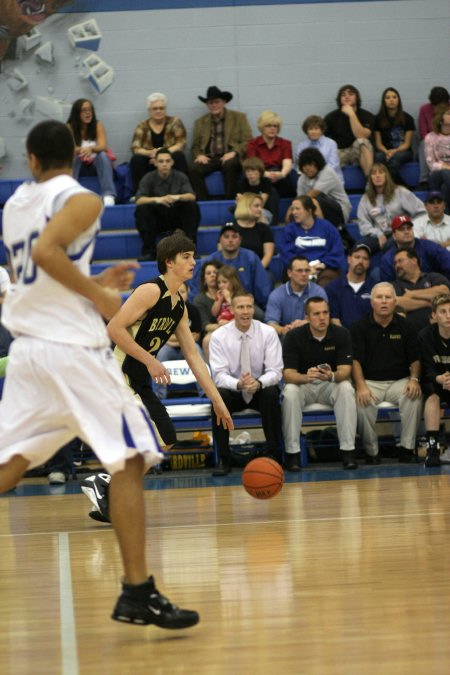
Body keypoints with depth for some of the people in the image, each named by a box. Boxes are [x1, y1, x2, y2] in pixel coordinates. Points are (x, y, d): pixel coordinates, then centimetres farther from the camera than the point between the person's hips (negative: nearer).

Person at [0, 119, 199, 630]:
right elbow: (46, 251, -23)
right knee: (128, 461, -4)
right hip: (72, 346, -7)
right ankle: (137, 593, -8)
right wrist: (99, 296, -13)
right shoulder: (80, 200, -5)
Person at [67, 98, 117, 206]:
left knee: (103, 155, -31)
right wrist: (82, 150, -40)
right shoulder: (70, 127, -9)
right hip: (77, 162, 0)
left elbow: (103, 146, -20)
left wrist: (91, 148, -44)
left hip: (96, 160, 0)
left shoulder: (98, 126, -8)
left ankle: (108, 195, -43)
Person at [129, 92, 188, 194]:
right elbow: (135, 148, -5)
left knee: (178, 156, -31)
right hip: (150, 163, 1)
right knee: (136, 159, -27)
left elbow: (180, 144, -7)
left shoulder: (174, 122, 3)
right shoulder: (142, 126, 5)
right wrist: (150, 153, -28)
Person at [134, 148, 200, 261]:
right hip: (157, 220, -1)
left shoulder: (180, 177, -3)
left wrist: (177, 197, -38)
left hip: (177, 219, 1)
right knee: (141, 209, -28)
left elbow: (192, 196, -16)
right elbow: (139, 200, -19)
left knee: (192, 206, -25)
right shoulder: (149, 178, -6)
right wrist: (157, 199, -39)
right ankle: (149, 251, -24)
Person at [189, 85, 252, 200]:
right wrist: (199, 155, -5)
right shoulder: (200, 122, 20)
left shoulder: (239, 118, 12)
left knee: (229, 165, -38)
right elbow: (195, 146, 19)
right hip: (209, 159, 2)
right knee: (194, 169, -30)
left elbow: (247, 141, 4)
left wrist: (234, 153, -15)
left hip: (229, 157, -2)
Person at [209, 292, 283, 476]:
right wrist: (238, 384, -37)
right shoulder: (219, 336, -9)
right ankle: (223, 459, -22)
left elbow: (275, 371, -12)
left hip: (261, 390, 0)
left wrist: (259, 383, -35)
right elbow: (219, 374, -15)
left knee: (271, 394, -34)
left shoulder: (268, 333, -8)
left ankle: (273, 454, -21)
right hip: (233, 391, 0)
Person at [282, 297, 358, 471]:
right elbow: (288, 374, -20)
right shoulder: (293, 337, -12)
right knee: (290, 392, -33)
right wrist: (306, 377, -43)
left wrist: (332, 376, -41)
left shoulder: (341, 334, -9)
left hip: (331, 384, 1)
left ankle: (348, 450, -25)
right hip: (302, 383, -1)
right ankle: (292, 452, -24)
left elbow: (345, 370, -16)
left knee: (346, 388, -31)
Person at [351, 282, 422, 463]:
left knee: (414, 396, -30)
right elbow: (355, 360, -6)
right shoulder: (360, 328, 2)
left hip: (399, 381, 1)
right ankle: (371, 452, -18)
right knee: (363, 402, -33)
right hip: (370, 382, -1)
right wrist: (361, 386, -21)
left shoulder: (405, 327, 8)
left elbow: (414, 359, 7)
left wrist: (414, 379, -13)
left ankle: (407, 448, -19)